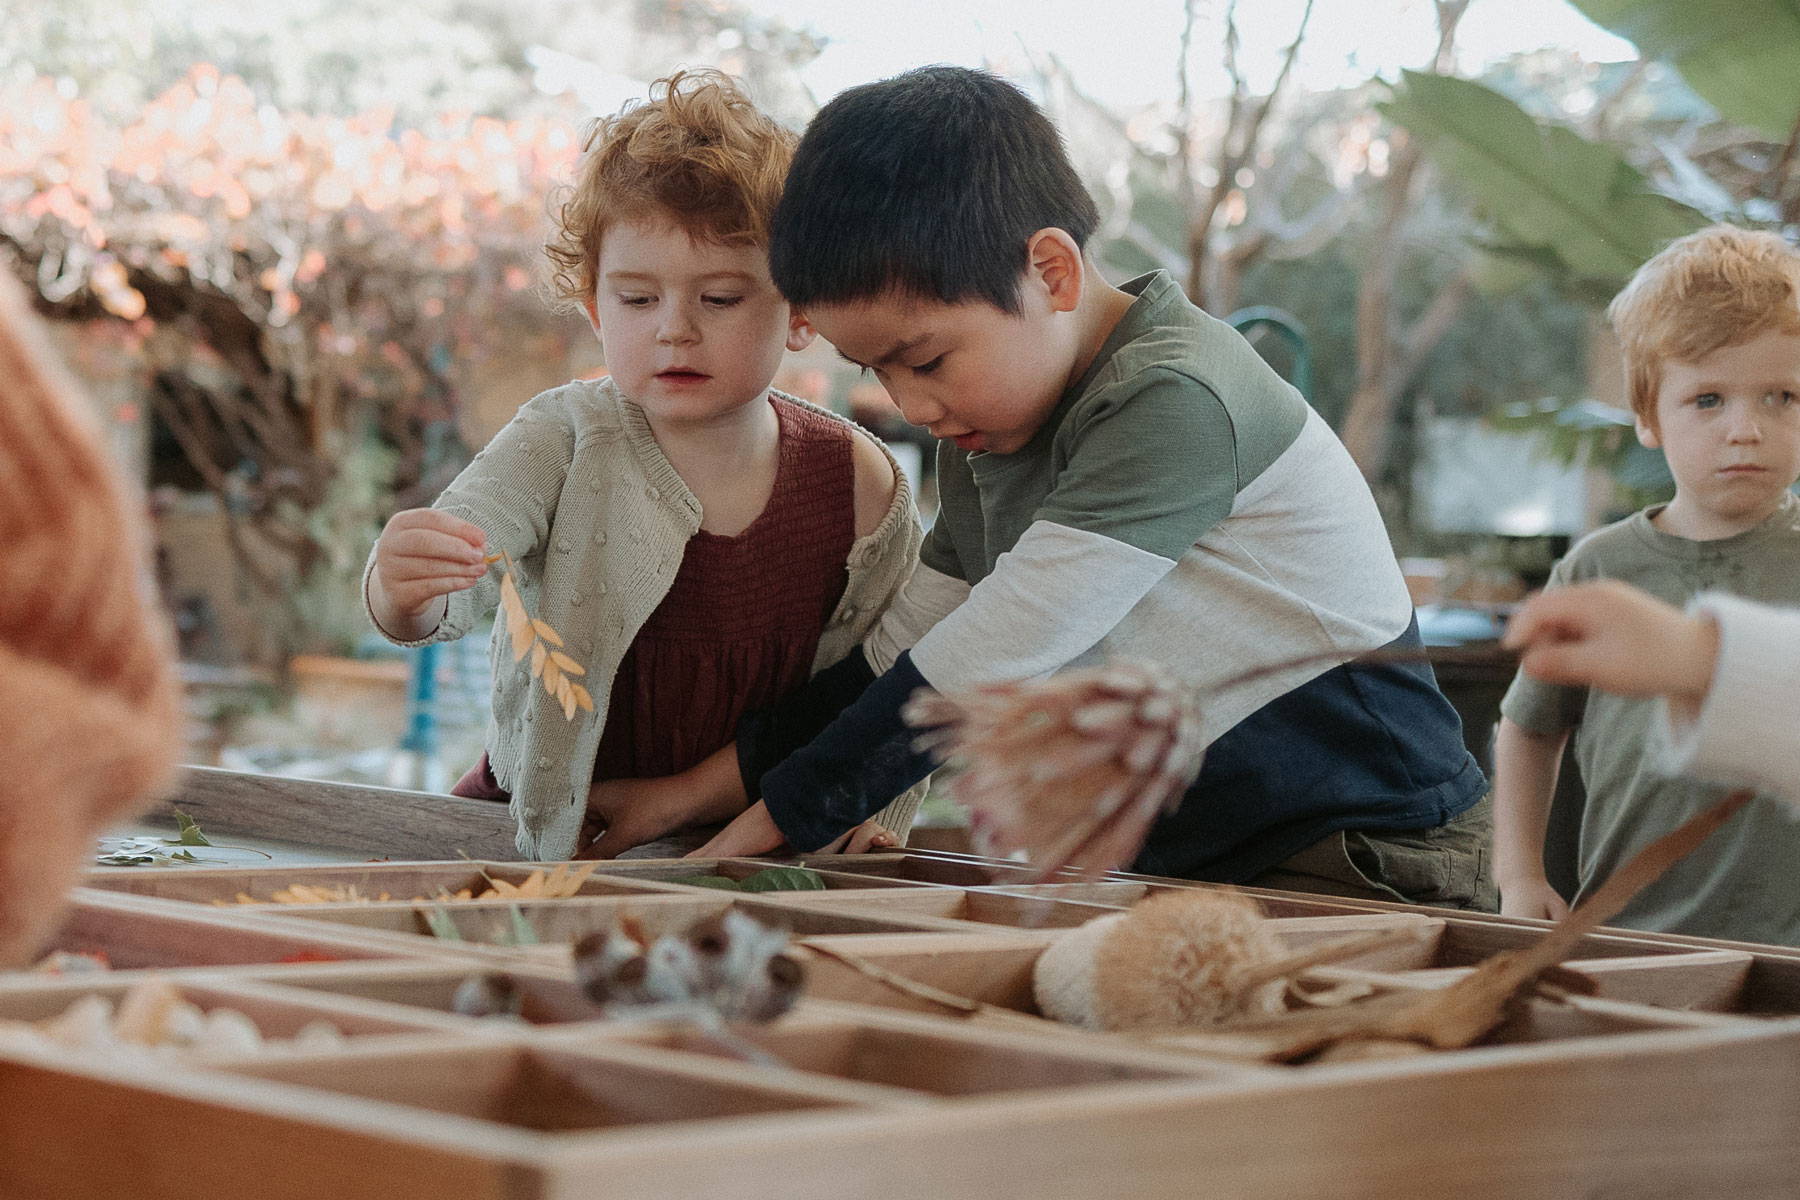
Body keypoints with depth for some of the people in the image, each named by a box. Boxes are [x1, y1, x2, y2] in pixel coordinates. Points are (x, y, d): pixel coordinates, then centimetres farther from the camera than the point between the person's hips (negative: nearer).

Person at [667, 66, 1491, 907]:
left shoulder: (1176, 403, -20)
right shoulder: (988, 433, 10)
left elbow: (983, 667, -20)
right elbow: (901, 655, 15)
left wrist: (776, 815, -12)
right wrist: (697, 789, 7)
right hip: (1184, 867, 8)